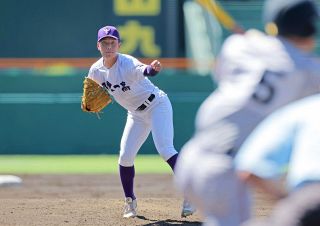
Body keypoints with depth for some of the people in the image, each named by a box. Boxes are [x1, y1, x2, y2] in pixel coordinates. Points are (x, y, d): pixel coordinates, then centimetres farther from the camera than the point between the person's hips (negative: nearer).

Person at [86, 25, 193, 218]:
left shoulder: (128, 63, -30)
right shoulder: (96, 71, -10)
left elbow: (143, 70, -53)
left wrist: (152, 69, -76)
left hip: (157, 105, -6)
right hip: (136, 114, 6)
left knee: (165, 150, -23)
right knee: (125, 157, 0)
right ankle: (130, 201, 18)